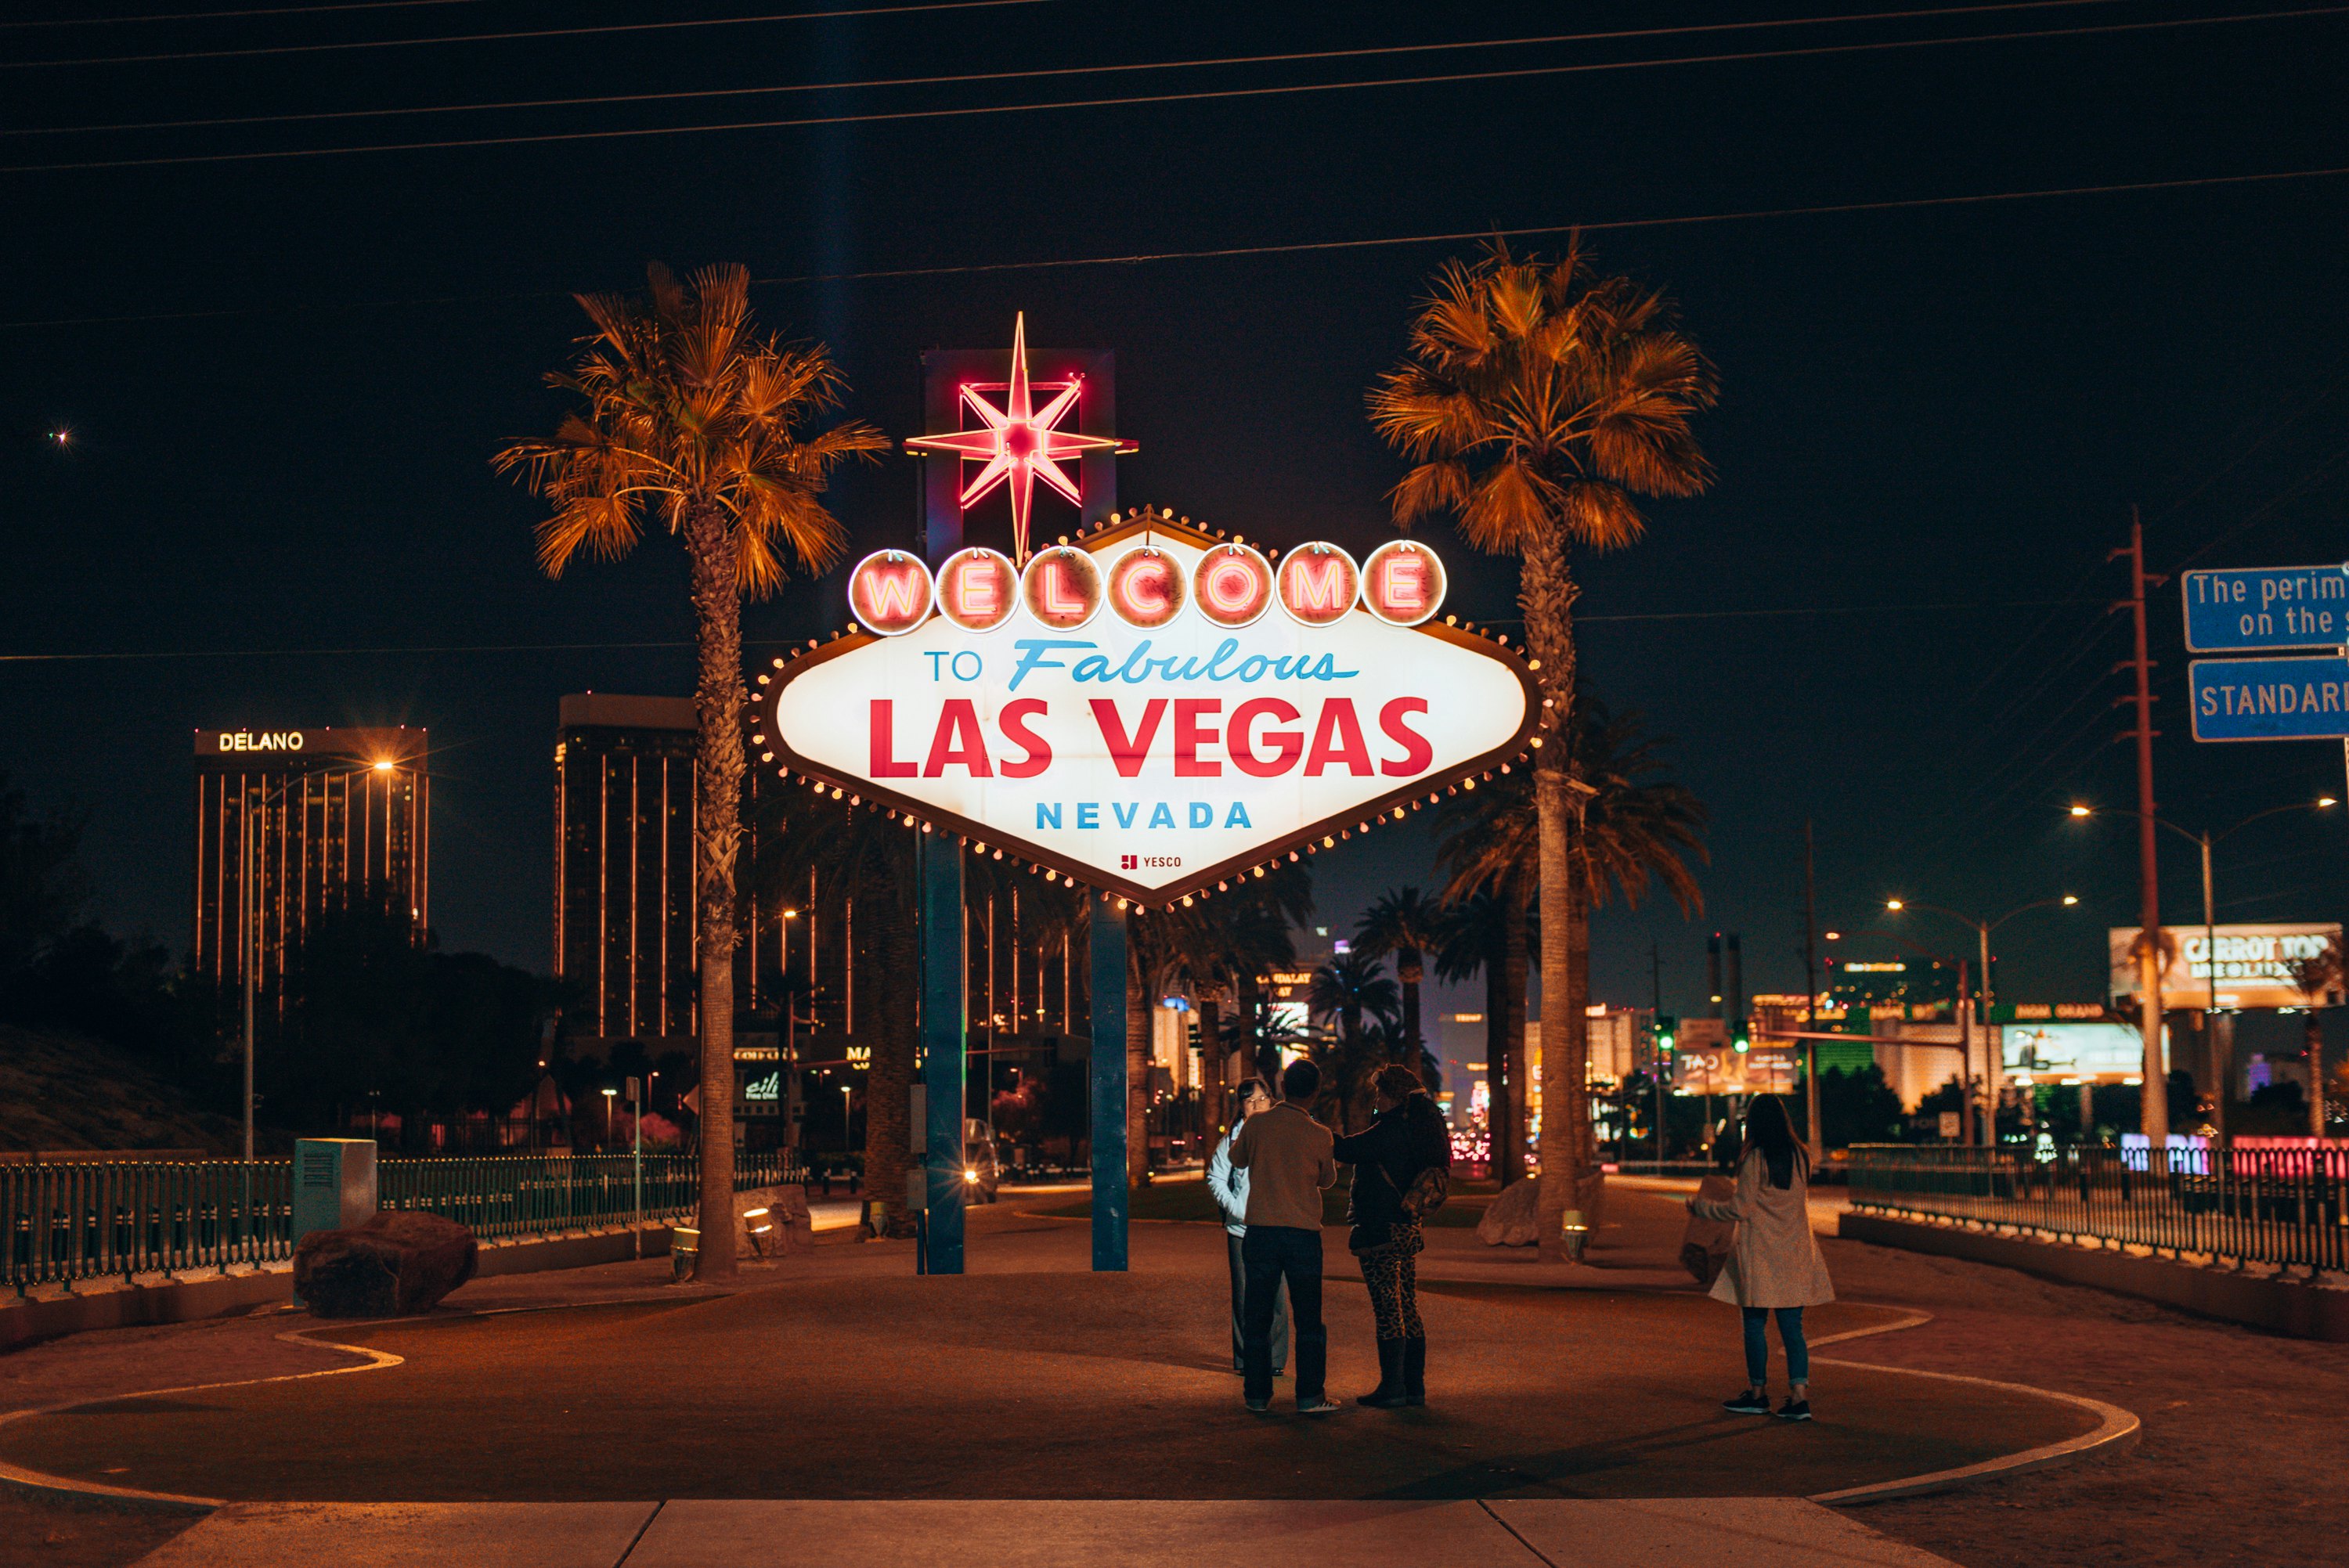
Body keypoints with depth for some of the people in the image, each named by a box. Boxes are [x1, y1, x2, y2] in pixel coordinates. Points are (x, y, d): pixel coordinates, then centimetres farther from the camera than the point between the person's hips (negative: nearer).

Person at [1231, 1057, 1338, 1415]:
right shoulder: (1319, 1135, -7)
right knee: (1308, 1319, 6)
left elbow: (1238, 1159, 16)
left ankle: (1258, 1395, 10)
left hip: (1261, 1231, 1)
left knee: (1258, 1318, 9)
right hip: (1303, 1233, -1)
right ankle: (1309, 1396, 3)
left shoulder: (1256, 1124, -3)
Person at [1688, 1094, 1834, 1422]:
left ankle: (1758, 1393, 14)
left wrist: (1701, 1205, 3)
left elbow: (1741, 1209, -11)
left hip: (1760, 1253, -5)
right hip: (1795, 1252, 5)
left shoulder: (1755, 1159, -12)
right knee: (1792, 1326, 5)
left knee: (1755, 1324, 6)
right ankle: (1799, 1395, -3)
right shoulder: (1801, 1157, 6)